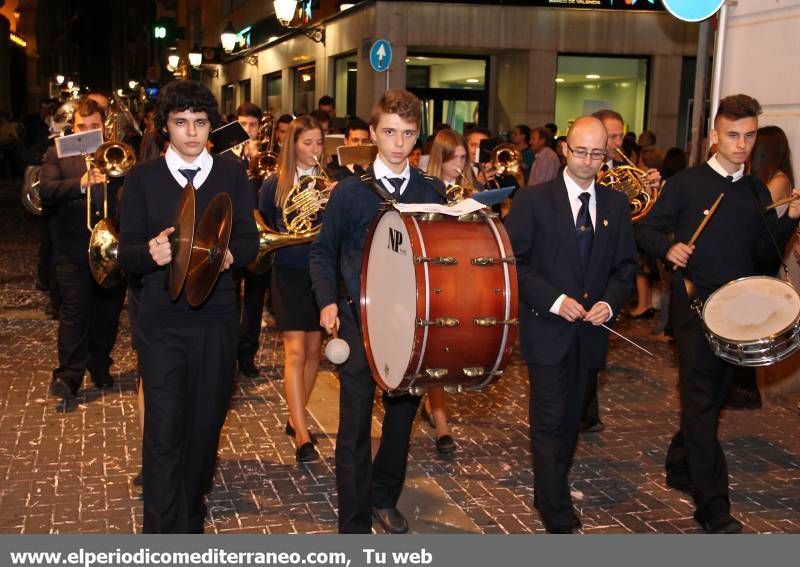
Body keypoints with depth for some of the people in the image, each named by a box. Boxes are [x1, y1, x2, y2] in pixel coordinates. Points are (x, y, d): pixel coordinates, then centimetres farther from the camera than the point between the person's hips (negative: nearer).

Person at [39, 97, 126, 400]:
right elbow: (45, 190, -10)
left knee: (108, 312, 10)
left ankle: (100, 368, 23)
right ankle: (68, 375, -1)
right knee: (74, 312, -4)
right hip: (74, 250, -2)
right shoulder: (57, 155, 6)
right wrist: (81, 182, -24)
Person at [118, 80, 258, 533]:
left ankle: (192, 518, 32)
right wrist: (150, 252, -24)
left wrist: (231, 254, -19)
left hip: (217, 318, 2)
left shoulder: (233, 174, 7)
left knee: (207, 424, 11)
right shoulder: (143, 177, 3)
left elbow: (250, 240, 4)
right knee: (164, 432, -5)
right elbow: (126, 254, -1)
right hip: (161, 320, -1)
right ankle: (164, 535, 4)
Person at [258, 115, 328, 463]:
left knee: (314, 349, 10)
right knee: (295, 351, -9)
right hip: (289, 274, -3)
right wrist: (282, 238, -11)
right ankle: (302, 436, -11)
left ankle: (295, 419, 28)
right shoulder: (275, 184, 1)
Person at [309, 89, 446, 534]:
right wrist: (327, 301, -10)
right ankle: (355, 525, 10)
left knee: (403, 416, 15)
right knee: (355, 426, -1)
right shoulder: (350, 192, -3)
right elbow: (324, 252, 4)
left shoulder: (434, 193, 4)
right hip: (361, 320, -3)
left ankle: (384, 497, 37)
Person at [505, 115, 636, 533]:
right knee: (550, 423, -4)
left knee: (570, 420, 15)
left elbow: (625, 266, 11)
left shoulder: (616, 204, 7)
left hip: (590, 331, 5)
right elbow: (513, 261, -9)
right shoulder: (533, 200, -6)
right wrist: (554, 300, -17)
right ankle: (560, 518, 3)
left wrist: (609, 303, -8)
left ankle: (550, 492, 31)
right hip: (547, 329, -4)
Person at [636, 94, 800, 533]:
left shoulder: (757, 193, 10)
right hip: (694, 303, -5)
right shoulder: (686, 183, -5)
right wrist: (669, 248, -23)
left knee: (713, 395, 14)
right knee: (702, 400, -7)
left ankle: (680, 468, 33)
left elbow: (762, 252, 11)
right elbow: (646, 230, -4)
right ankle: (713, 506, -4)